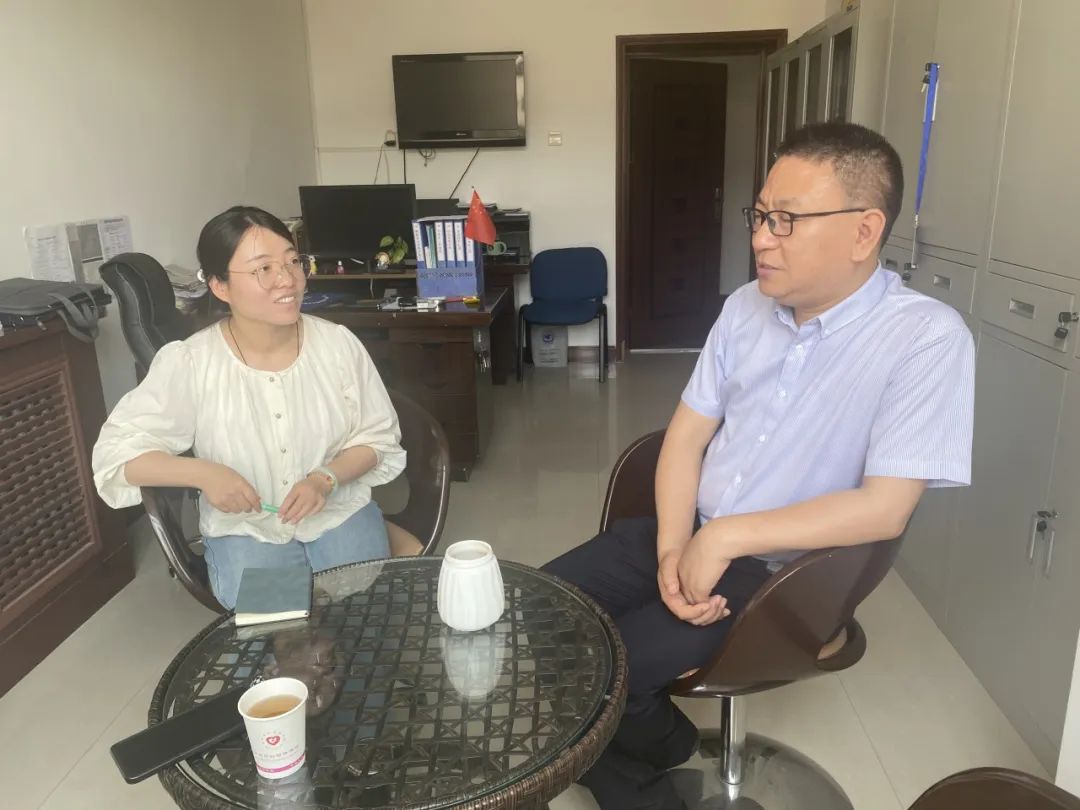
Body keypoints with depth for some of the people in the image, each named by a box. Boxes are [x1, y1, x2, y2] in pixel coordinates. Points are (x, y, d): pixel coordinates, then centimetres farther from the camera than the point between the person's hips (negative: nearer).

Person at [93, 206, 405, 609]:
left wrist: (326, 479, -19)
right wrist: (203, 473, -24)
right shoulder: (188, 362, -13)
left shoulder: (338, 343, -8)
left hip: (341, 513, 1)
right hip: (244, 529, -1)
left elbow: (380, 438, -1)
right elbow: (115, 451, -8)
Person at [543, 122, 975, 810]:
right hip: (689, 535, 6)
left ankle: (659, 747, 19)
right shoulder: (746, 307, 2)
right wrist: (674, 547, -12)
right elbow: (686, 436, 3)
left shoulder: (927, 338, -16)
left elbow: (885, 508, -21)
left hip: (783, 571, -6)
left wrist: (727, 537, -22)